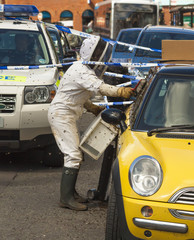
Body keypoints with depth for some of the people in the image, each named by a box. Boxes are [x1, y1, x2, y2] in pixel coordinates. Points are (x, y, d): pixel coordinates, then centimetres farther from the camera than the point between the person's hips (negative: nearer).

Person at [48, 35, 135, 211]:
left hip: (67, 115, 11)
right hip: (61, 114, -11)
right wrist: (123, 92, -33)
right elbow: (100, 88, -33)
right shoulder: (81, 71, -21)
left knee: (76, 154, 13)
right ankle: (66, 198, -12)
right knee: (73, 155, -14)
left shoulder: (84, 69, 14)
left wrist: (93, 108, 13)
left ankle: (71, 192, 21)